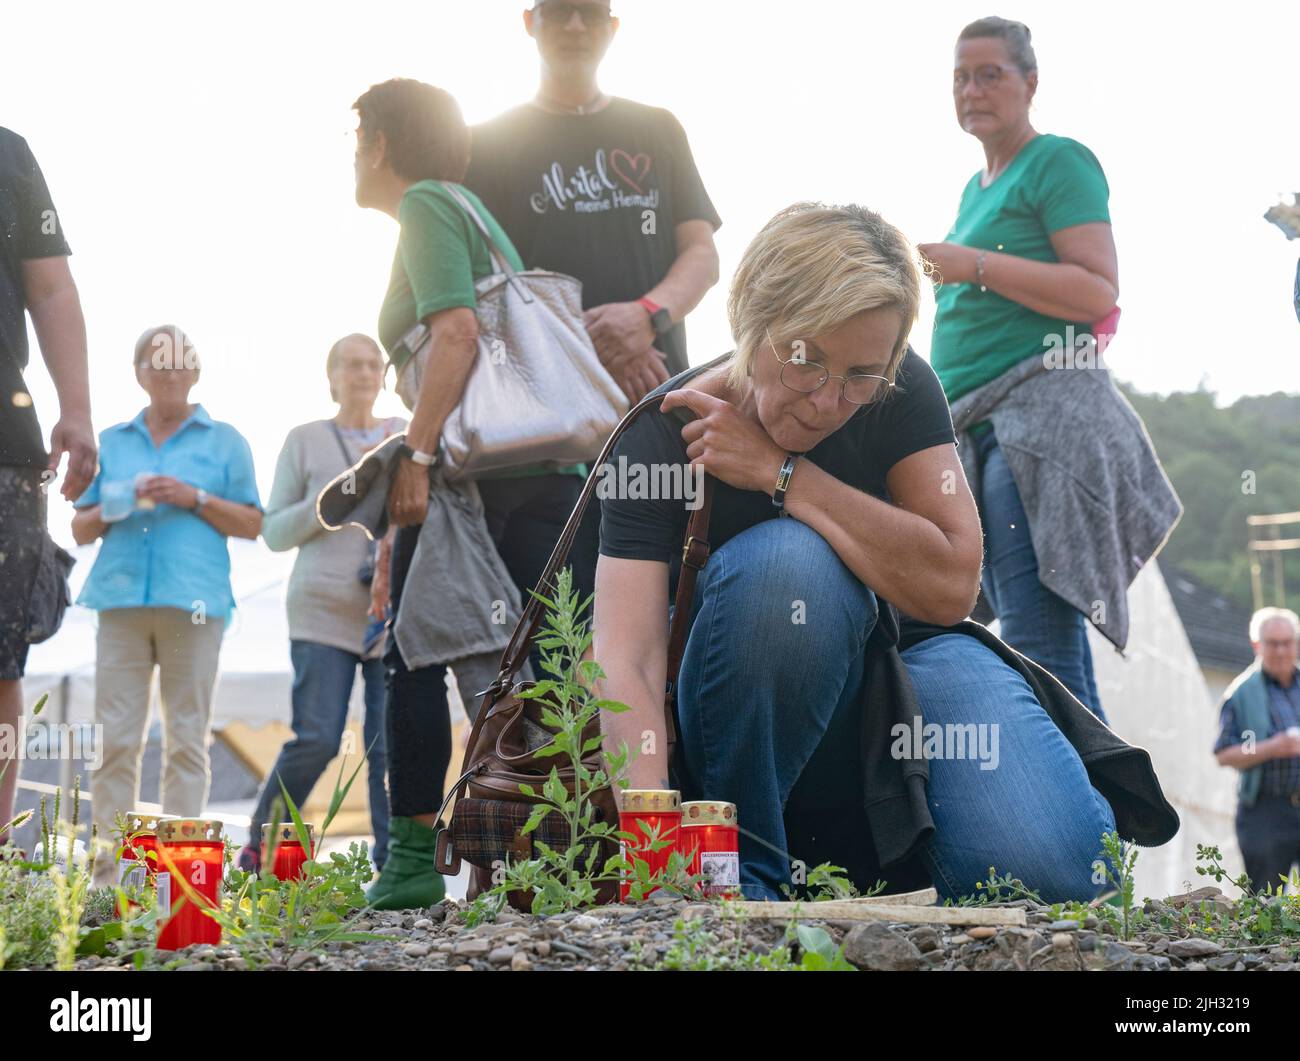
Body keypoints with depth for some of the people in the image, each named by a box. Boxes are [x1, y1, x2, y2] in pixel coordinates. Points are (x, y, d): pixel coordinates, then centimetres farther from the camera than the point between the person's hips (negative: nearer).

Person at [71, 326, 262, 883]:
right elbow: (80, 528, 20)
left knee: (187, 738, -4)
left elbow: (252, 524, 8)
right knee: (116, 736, -4)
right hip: (122, 597, 2)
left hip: (193, 601, -2)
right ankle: (111, 860, -3)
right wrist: (110, 510, -2)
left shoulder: (224, 442, 13)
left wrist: (195, 499, -7)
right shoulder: (111, 442, 19)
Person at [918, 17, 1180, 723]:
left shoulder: (1058, 161, -1)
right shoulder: (975, 188, 25)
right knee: (1049, 651, 5)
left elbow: (1100, 292, -13)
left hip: (1043, 413, -9)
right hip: (982, 428, 9)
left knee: (1038, 648, -18)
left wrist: (974, 266, -16)